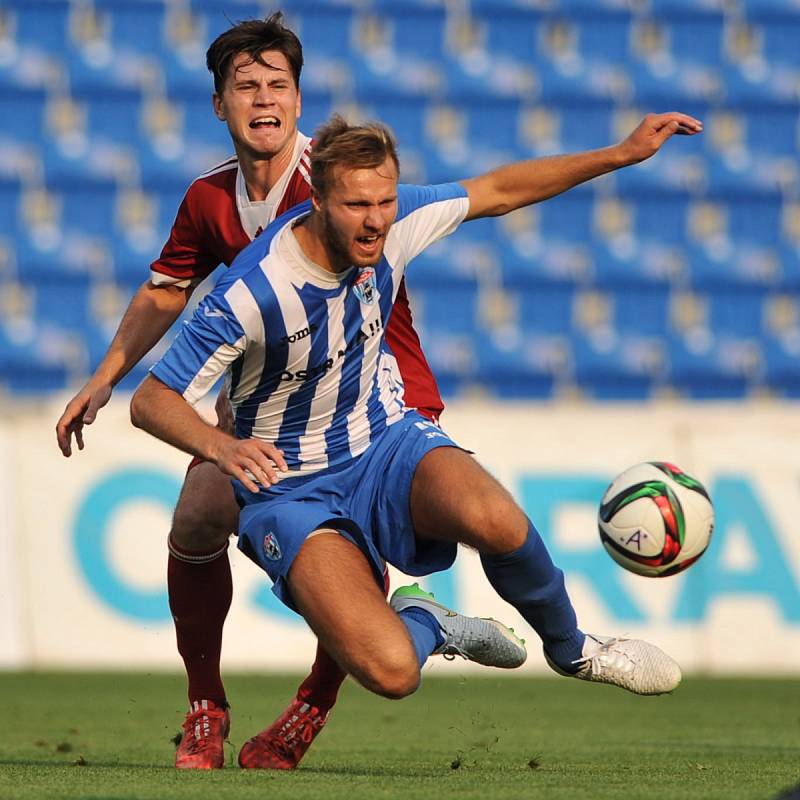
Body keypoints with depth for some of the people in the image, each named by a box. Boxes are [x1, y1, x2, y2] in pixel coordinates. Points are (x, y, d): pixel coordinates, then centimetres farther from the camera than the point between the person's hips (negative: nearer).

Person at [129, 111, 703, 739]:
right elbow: (151, 402, -21)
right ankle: (423, 624, 10)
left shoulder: (391, 223, -11)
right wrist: (221, 446, -42)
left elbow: (496, 192, 7)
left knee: (493, 519, -33)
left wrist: (625, 153, 4)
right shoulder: (252, 293, -27)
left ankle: (570, 647, -1)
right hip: (292, 490, -4)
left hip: (384, 439, 4)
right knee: (391, 671, -29)